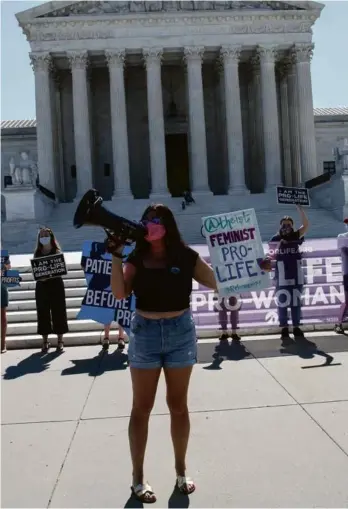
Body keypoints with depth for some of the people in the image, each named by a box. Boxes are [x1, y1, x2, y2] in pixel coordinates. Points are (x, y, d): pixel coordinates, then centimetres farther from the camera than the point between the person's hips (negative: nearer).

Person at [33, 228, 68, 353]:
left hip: (56, 284, -2)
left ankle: (60, 341, 9)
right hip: (42, 286, 2)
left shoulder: (57, 252, 0)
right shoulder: (37, 253, 8)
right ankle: (45, 341, 13)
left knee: (58, 312, 1)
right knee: (43, 313, 4)